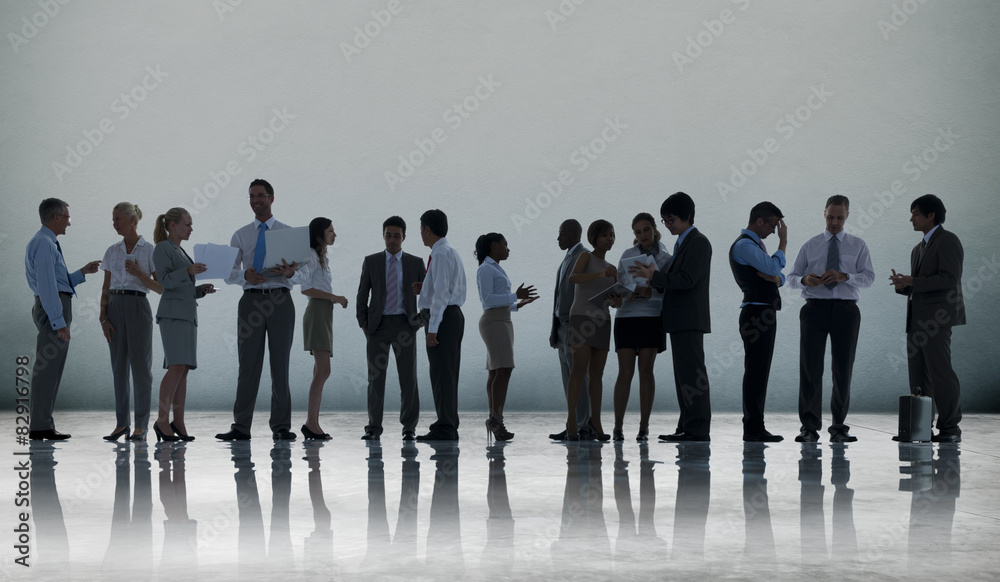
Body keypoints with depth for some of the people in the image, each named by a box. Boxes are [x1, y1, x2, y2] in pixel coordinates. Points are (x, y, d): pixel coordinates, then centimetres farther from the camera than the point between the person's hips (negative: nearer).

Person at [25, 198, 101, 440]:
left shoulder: (46, 244, 21)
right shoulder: (44, 243, -12)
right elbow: (47, 285, -19)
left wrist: (82, 273, 22)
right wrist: (59, 322, -21)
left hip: (52, 311, 11)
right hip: (54, 310, -11)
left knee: (48, 368, 10)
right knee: (48, 368, -9)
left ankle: (40, 424, 12)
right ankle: (40, 427, -8)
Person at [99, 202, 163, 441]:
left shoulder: (150, 251, -1)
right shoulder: (112, 252, 11)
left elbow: (160, 288, -2)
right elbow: (105, 289, 11)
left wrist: (139, 273, -17)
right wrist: (103, 319, 1)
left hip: (138, 307, -4)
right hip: (115, 308, 4)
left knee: (140, 366, -3)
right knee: (119, 366, 5)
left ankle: (141, 425, 3)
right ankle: (121, 423, 11)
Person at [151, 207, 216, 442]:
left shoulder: (181, 252, 23)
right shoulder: (162, 248, -3)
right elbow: (165, 281, -14)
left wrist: (202, 289, 7)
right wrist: (188, 271, -27)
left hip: (187, 315, 9)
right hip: (172, 313, -9)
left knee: (183, 369, 3)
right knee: (177, 366, -17)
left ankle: (178, 422, 3)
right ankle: (162, 420, -15)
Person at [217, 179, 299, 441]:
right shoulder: (241, 236, 12)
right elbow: (229, 274, 6)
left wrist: (290, 272, -20)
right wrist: (246, 276, -16)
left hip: (280, 301, -1)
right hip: (251, 299, 1)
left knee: (280, 363, 1)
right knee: (248, 363, -1)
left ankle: (281, 427, 4)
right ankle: (241, 427, 0)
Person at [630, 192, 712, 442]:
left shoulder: (698, 242, -10)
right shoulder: (682, 243, 20)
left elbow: (687, 280, -18)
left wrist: (654, 276, -17)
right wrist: (651, 286, 9)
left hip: (689, 319, -10)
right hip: (680, 320, 10)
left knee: (691, 374, -10)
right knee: (684, 374, 10)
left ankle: (698, 429, -11)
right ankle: (687, 427, 14)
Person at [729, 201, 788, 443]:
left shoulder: (757, 244, 20)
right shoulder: (744, 245, -12)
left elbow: (779, 276, 18)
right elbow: (774, 267, -21)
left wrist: (775, 278, -6)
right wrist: (783, 242, -8)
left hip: (765, 315, 10)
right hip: (756, 313, -10)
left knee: (759, 371, 10)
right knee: (756, 370, -10)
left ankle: (753, 427, 13)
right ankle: (753, 429, -10)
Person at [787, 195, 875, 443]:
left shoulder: (858, 246, 10)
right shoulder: (809, 246, 12)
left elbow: (868, 277, -2)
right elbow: (791, 277, 9)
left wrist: (844, 277, -20)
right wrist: (804, 280, -14)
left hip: (846, 309, 0)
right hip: (815, 308, 0)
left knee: (843, 369, 3)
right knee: (810, 367, -8)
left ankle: (839, 427, 11)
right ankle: (809, 428, -6)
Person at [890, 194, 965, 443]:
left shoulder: (947, 240, -5)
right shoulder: (918, 250, 23)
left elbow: (950, 280, -16)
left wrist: (913, 281, -17)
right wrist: (903, 285, 4)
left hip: (937, 318, -9)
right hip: (917, 320, 9)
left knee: (940, 371, -11)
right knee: (918, 375, 5)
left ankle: (950, 427, -7)